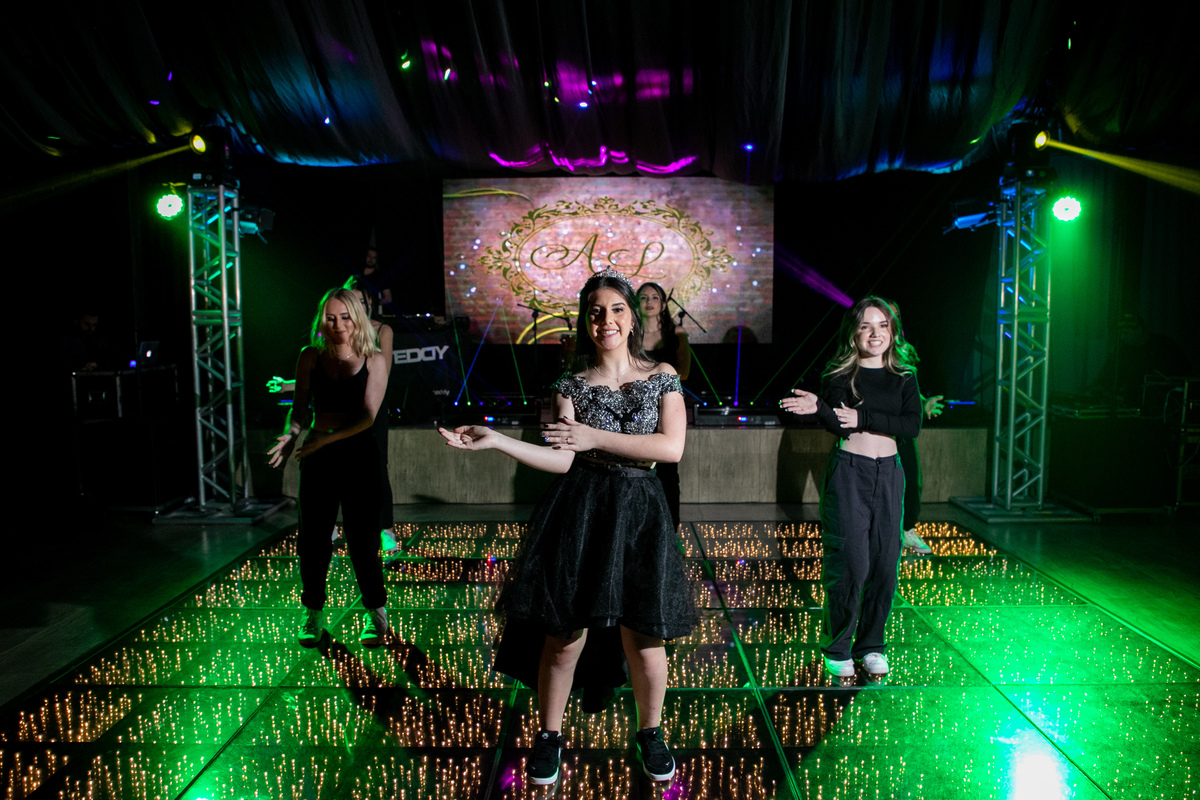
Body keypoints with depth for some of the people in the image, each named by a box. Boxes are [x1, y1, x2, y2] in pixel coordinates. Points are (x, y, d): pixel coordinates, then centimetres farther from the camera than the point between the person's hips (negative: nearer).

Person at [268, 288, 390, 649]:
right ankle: (313, 614, 22)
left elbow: (367, 415, -9)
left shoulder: (373, 360, -2)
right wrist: (291, 433, -14)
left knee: (361, 536, -1)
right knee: (313, 536, 4)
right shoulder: (311, 357, 6)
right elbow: (300, 405, 7)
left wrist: (326, 438, -20)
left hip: (358, 454, -2)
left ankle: (376, 613, 18)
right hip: (317, 456, 2)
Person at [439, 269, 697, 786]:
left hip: (639, 515, 0)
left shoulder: (662, 377, 4)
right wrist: (494, 440, -12)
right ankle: (549, 736, 28)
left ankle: (650, 733, 31)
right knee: (565, 633, 4)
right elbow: (562, 459, -3)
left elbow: (672, 447, -8)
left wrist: (597, 437, -13)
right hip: (579, 512, 0)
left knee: (643, 636, 4)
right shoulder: (572, 387, 5)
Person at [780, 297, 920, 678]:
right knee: (849, 563, -6)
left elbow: (913, 426, -5)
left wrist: (864, 418, -14)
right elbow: (839, 425, -16)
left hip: (888, 474, 4)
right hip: (848, 471, -4)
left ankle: (871, 645, 23)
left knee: (885, 564, 5)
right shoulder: (840, 374, -2)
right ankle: (837, 647, 12)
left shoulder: (905, 377, 8)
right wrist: (818, 406, -36)